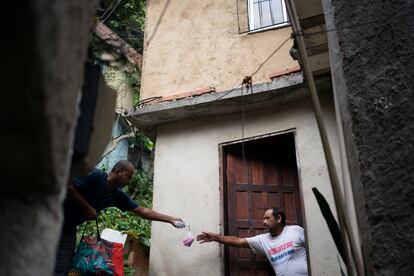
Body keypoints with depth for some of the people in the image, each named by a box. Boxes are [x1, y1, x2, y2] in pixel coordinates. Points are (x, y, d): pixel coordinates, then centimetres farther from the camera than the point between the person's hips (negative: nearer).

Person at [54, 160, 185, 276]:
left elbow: (142, 210, 4)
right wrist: (87, 208, -18)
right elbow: (69, 188, -21)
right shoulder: (96, 175, -17)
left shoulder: (118, 196, 3)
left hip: (70, 227, 7)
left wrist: (170, 219, 1)